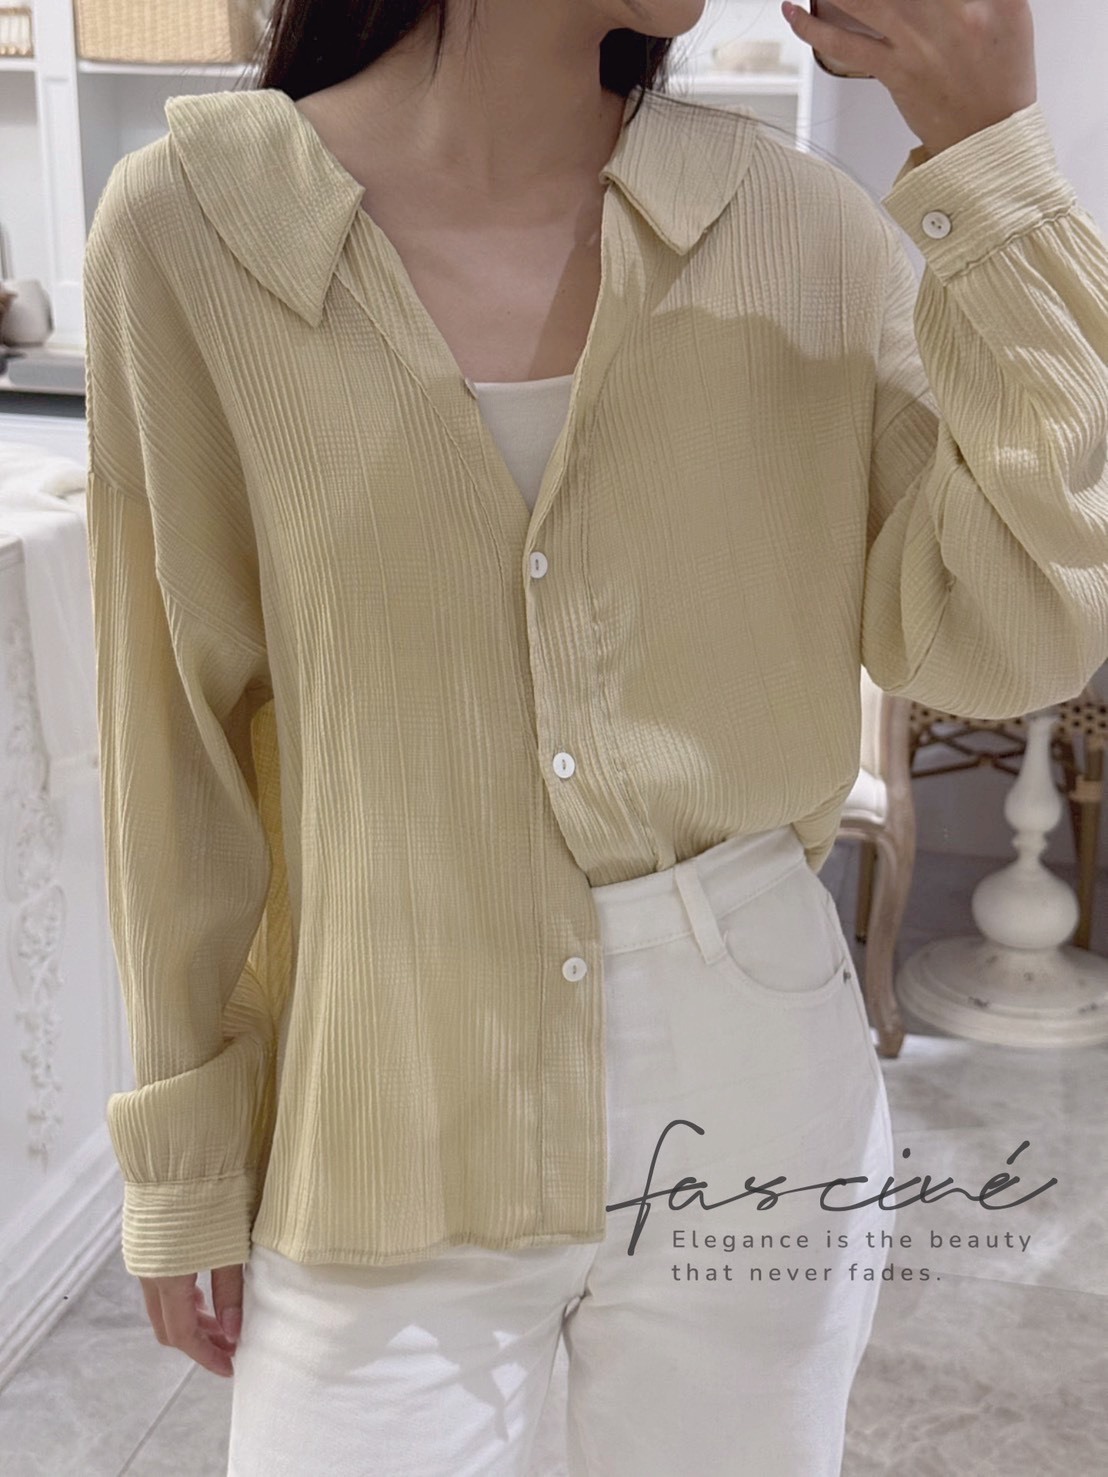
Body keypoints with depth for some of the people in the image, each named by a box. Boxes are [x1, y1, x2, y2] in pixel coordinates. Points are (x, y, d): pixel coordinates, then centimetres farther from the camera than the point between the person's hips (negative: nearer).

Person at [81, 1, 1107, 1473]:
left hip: (752, 1104, 2)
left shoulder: (798, 226, -5)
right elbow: (180, 742, -4)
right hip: (391, 1133, -1)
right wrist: (185, 1159, 3)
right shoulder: (191, 224, -9)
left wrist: (988, 159, -16)